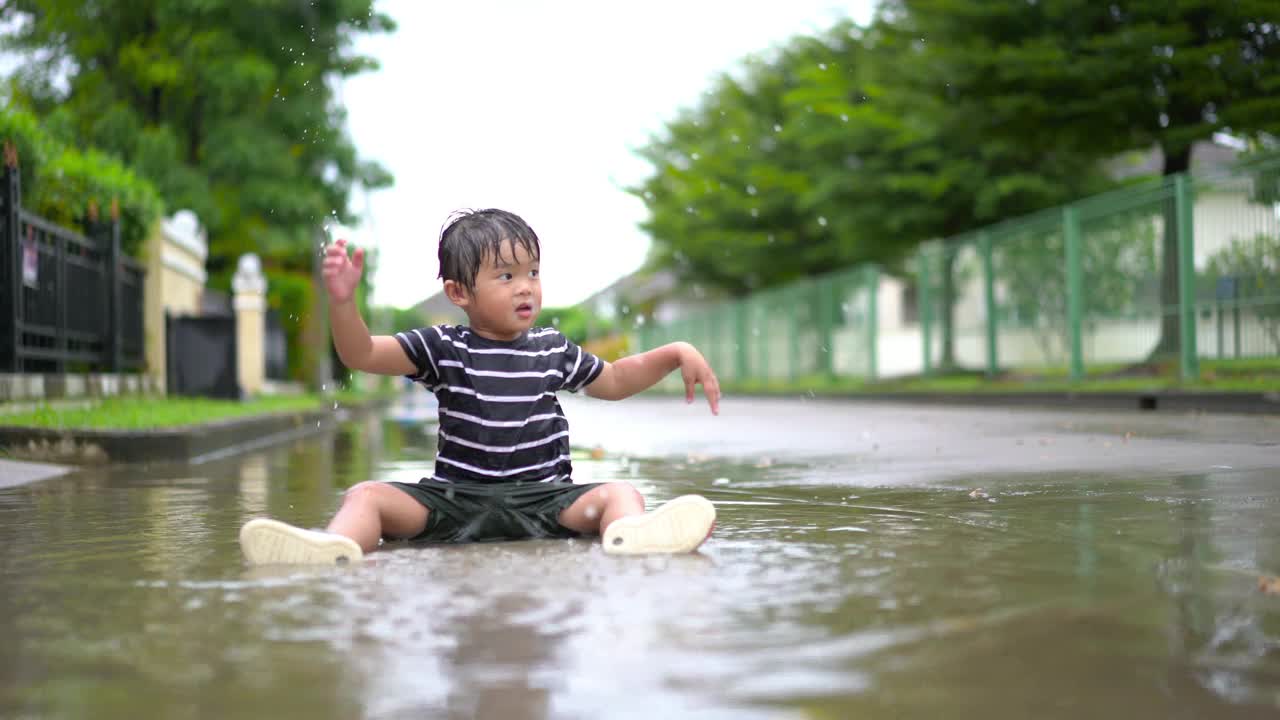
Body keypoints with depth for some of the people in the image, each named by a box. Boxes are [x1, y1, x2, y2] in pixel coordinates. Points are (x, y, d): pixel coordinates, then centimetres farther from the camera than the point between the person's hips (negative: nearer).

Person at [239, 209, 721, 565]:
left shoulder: (553, 350, 11)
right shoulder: (443, 348, 4)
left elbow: (613, 382, 27)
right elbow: (361, 355, -4)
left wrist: (675, 354, 15)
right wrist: (342, 300, -22)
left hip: (541, 497, 1)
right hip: (453, 495, -1)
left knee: (618, 493, -25)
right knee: (366, 496, -21)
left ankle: (629, 534, -59)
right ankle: (337, 546, -52)